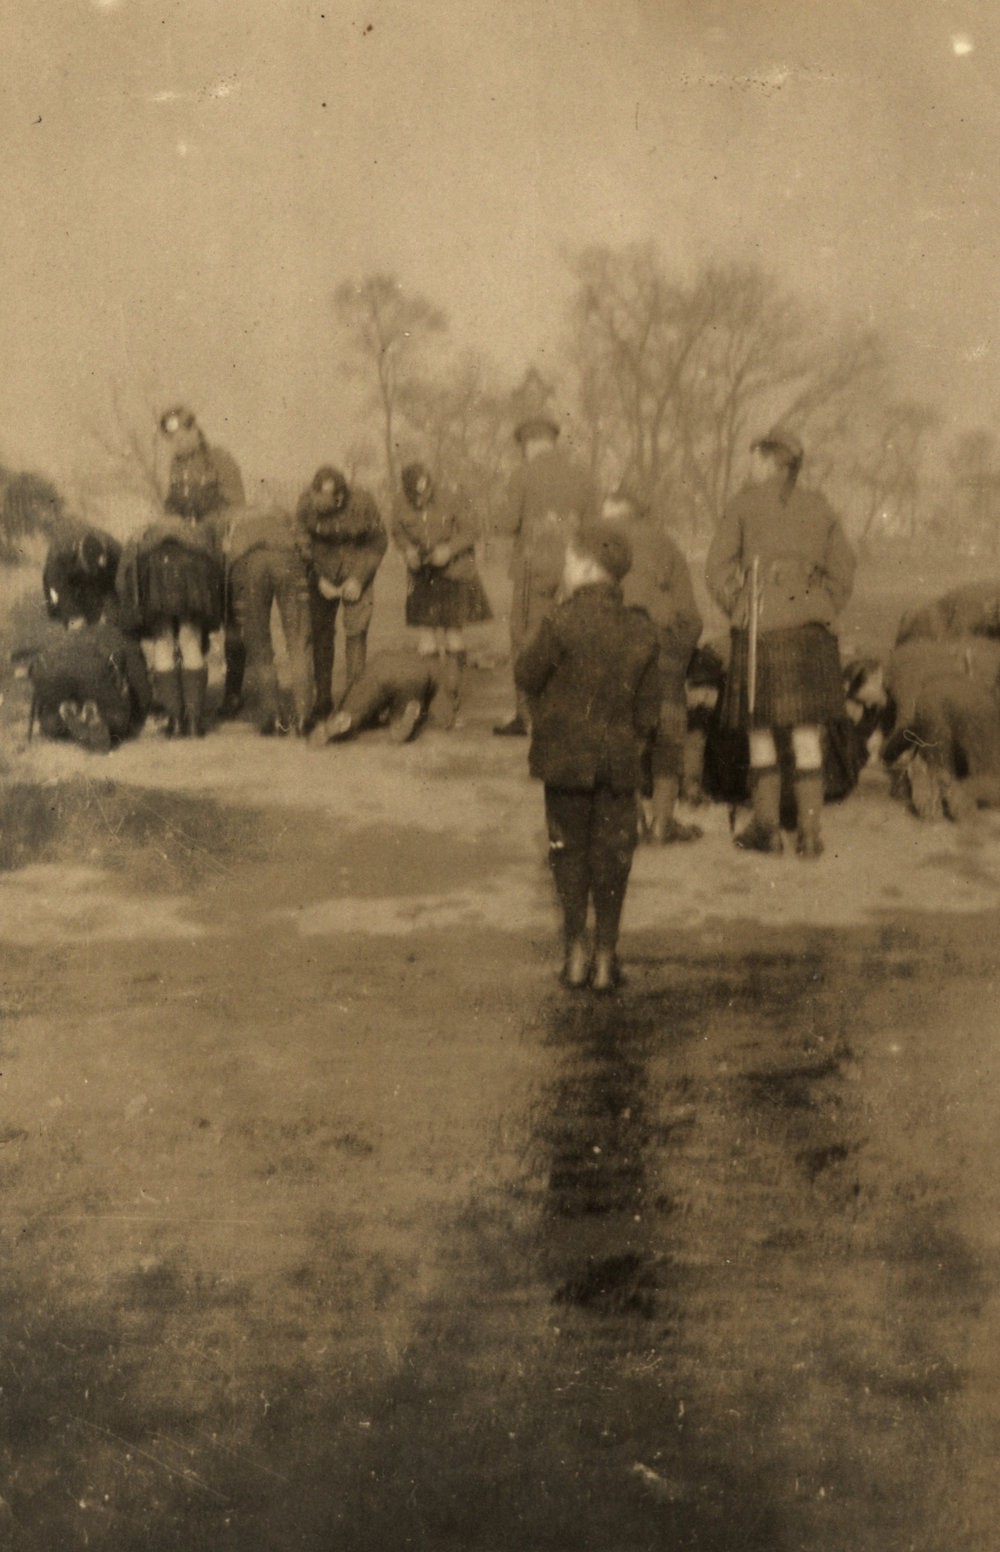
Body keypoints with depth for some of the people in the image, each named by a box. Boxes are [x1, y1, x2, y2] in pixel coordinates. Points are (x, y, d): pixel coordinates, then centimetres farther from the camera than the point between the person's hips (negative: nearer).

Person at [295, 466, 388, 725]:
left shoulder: (362, 503, -23)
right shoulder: (306, 502, -18)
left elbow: (379, 542, -9)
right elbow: (304, 541, -3)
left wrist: (358, 578, -15)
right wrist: (320, 577, -11)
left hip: (357, 570, -2)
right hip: (323, 569, 2)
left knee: (356, 631, -12)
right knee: (321, 631, -1)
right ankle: (323, 699, 10)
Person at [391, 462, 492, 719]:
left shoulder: (452, 502, -14)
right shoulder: (402, 508, -6)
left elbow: (471, 531, -8)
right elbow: (398, 533, 10)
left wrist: (449, 548, -24)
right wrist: (408, 550, -11)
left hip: (454, 575, -2)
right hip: (423, 579, 2)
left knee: (453, 633, 3)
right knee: (426, 634, -3)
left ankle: (455, 690, 16)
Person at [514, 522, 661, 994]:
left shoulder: (561, 624, -14)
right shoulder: (641, 630, 1)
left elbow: (525, 676, -7)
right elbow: (649, 703, 5)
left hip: (565, 757, -3)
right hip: (619, 759, 3)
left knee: (569, 852, 10)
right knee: (612, 856, 9)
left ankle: (576, 952, 12)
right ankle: (605, 956, 13)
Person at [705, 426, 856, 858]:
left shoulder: (744, 503, 2)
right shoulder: (819, 507, 11)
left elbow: (718, 570, -2)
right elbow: (843, 569, 12)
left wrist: (740, 611, 7)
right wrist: (822, 612, 14)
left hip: (759, 627, -3)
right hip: (812, 629, 3)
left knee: (760, 729, 8)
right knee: (807, 733, 6)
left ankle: (766, 826, 9)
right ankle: (809, 830, 4)